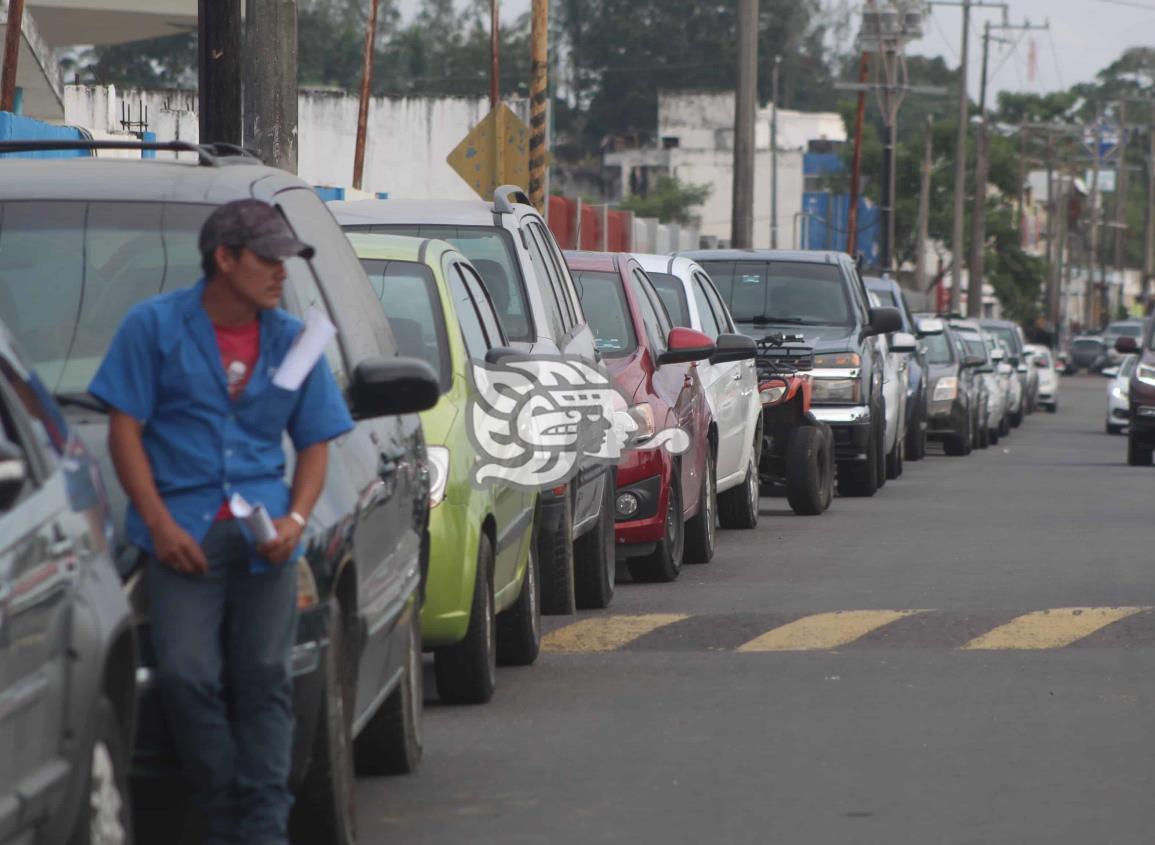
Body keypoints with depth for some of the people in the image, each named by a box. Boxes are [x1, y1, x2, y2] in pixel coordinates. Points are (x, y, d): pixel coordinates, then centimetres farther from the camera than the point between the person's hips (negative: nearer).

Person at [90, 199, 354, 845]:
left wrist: (296, 517, -3)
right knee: (188, 676, -12)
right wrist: (161, 524, -9)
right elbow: (125, 429, 1)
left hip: (263, 532, 3)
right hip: (183, 530, -2)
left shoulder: (293, 340, 14)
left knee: (265, 678, -3)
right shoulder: (155, 325, 3)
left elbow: (315, 442, 16)